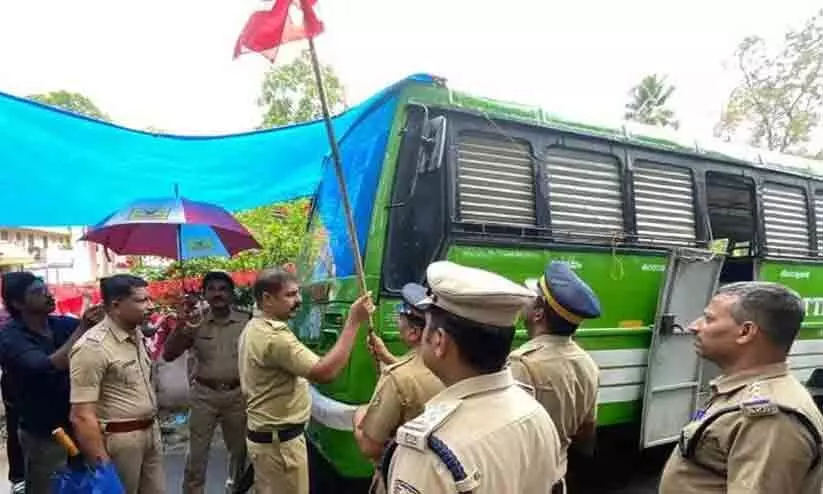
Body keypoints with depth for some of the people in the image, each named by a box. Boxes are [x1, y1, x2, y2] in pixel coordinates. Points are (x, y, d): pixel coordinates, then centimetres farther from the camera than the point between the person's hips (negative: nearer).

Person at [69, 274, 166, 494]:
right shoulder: (93, 346, -20)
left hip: (150, 432, 8)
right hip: (119, 439, -8)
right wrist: (102, 465, -22)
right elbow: (82, 416, -22)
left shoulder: (136, 334, 6)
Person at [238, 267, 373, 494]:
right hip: (279, 441, -10)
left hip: (262, 434, 10)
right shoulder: (274, 336, -26)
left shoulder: (253, 328, 8)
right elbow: (324, 372, -33)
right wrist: (353, 321, -32)